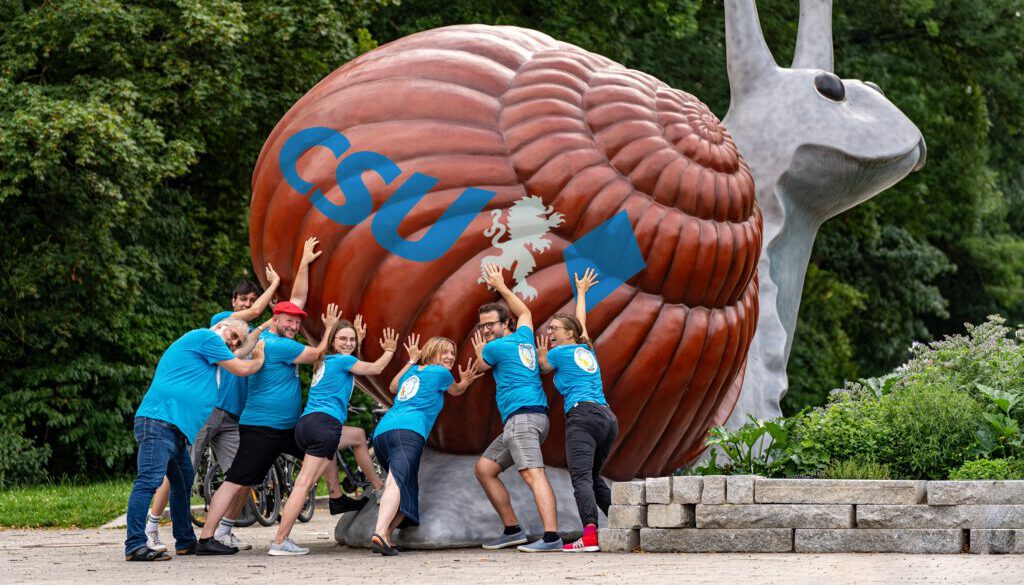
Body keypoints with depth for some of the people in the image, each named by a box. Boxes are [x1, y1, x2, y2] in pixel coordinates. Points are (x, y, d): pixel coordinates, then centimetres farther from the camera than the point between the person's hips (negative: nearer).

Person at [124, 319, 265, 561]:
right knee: (149, 480, -17)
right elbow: (241, 369, 2)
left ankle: (185, 541, 30)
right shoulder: (206, 337, 0)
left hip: (175, 428, 11)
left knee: (184, 484, 19)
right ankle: (134, 545, -24)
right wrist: (260, 360, 21)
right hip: (159, 420, -11)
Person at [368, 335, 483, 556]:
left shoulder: (412, 371, 30)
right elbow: (456, 390, 33)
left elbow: (393, 387, 52)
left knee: (406, 487, 15)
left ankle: (385, 536, -4)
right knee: (398, 482, -25)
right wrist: (466, 381, 50)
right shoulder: (440, 372, 13)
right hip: (408, 430, -8)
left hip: (381, 430, 8)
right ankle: (380, 534, -46)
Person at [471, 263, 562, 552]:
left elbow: (479, 367, 18)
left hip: (522, 416, -10)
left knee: (533, 473, -24)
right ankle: (512, 530, 12)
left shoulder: (497, 347, -3)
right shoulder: (524, 337, 19)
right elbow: (525, 313, 42)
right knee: (484, 468, 14)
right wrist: (501, 287, 48)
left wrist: (479, 351, 38)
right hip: (517, 422, 10)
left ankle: (551, 536, -39)